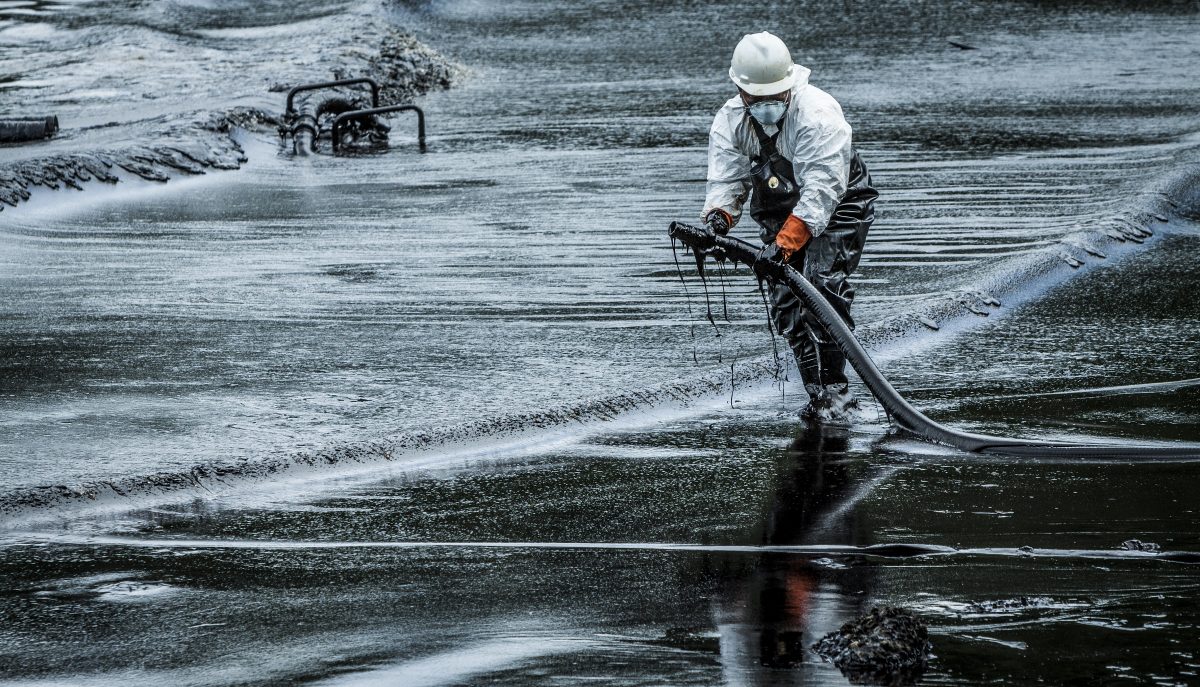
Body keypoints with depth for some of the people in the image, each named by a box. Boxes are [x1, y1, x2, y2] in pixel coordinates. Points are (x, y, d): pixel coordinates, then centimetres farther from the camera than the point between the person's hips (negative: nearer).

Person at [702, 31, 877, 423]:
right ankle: (818, 392, 4)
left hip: (837, 209, -6)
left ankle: (835, 390, -22)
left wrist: (787, 240, -44)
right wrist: (718, 215, -37)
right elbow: (726, 178, -13)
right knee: (784, 305, -4)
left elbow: (821, 189, -35)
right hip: (779, 215, 6)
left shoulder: (817, 114, -29)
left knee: (823, 284, -24)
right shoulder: (730, 122, -10)